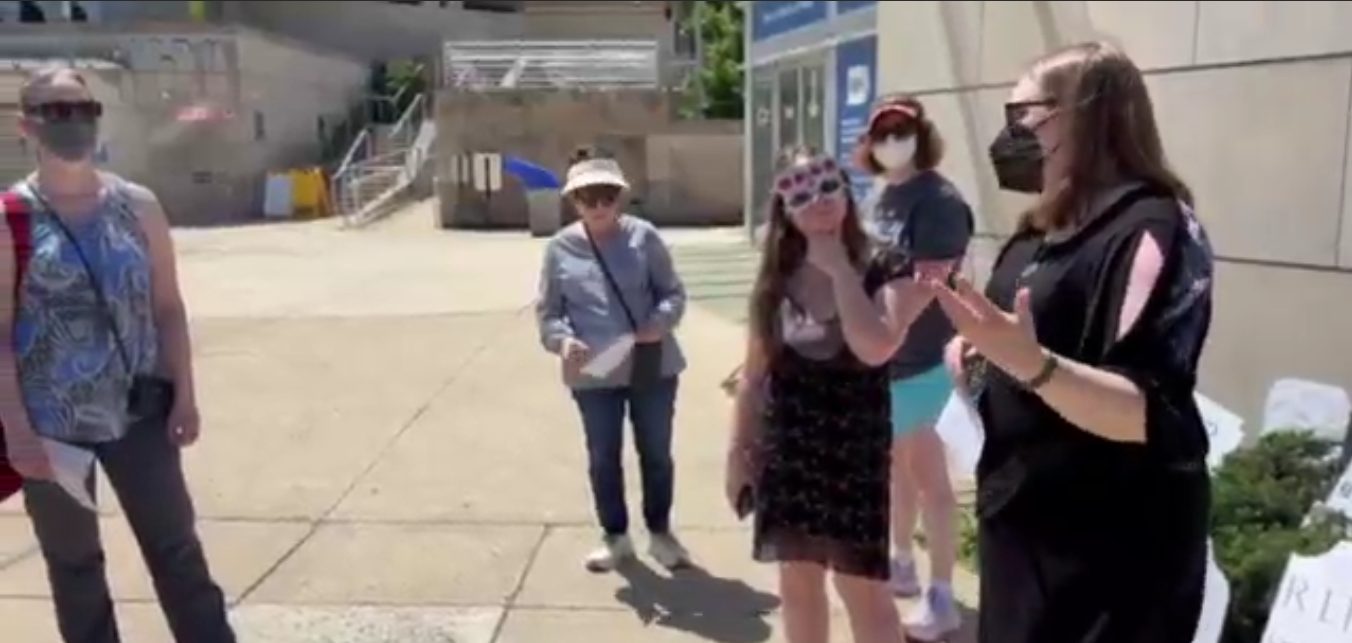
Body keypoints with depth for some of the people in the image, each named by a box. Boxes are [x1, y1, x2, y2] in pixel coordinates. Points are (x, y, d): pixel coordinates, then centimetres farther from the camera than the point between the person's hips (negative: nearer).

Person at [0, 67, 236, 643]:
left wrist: (183, 396, -1)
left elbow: (168, 307, 4)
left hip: (139, 410, 2)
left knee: (176, 550, 8)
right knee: (73, 562, 14)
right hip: (53, 421, -1)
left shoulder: (138, 206, 1)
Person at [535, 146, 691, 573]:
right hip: (593, 376, 1)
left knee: (656, 453, 12)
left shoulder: (643, 236, -3)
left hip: (652, 367, 0)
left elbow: (673, 291, 1)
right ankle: (615, 536, 33)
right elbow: (547, 311, 2)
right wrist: (563, 340, -19)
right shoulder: (560, 248, -1)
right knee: (603, 457, 13)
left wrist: (662, 320, -19)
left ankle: (660, 532, 33)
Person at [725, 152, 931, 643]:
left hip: (854, 454, -4)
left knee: (861, 586, 3)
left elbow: (875, 348, -27)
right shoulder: (775, 283, 2)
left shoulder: (885, 274, -8)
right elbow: (754, 376, 7)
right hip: (786, 455, 4)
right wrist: (738, 452, 7)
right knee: (798, 583, 15)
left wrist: (839, 268, -19)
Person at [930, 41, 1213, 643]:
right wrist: (977, 351, 1)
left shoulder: (1151, 230, -18)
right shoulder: (1044, 230, 8)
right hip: (1025, 517, 9)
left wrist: (1031, 363, -39)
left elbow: (1148, 415, -26)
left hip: (1111, 543, -8)